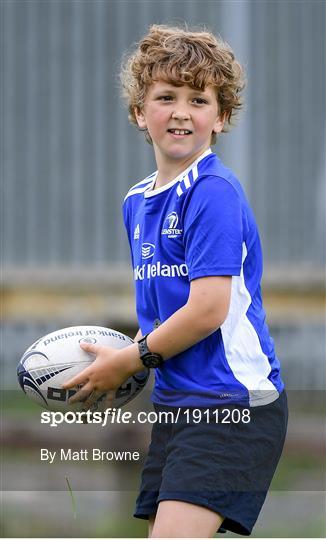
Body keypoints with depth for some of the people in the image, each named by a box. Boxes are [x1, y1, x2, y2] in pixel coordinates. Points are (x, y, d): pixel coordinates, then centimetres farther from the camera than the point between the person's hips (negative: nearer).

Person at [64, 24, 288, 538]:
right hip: (175, 403, 9)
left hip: (231, 402, -9)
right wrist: (117, 362, 6)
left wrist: (129, 361, -8)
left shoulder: (214, 193, -13)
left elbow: (208, 309, -19)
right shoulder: (137, 201, 15)